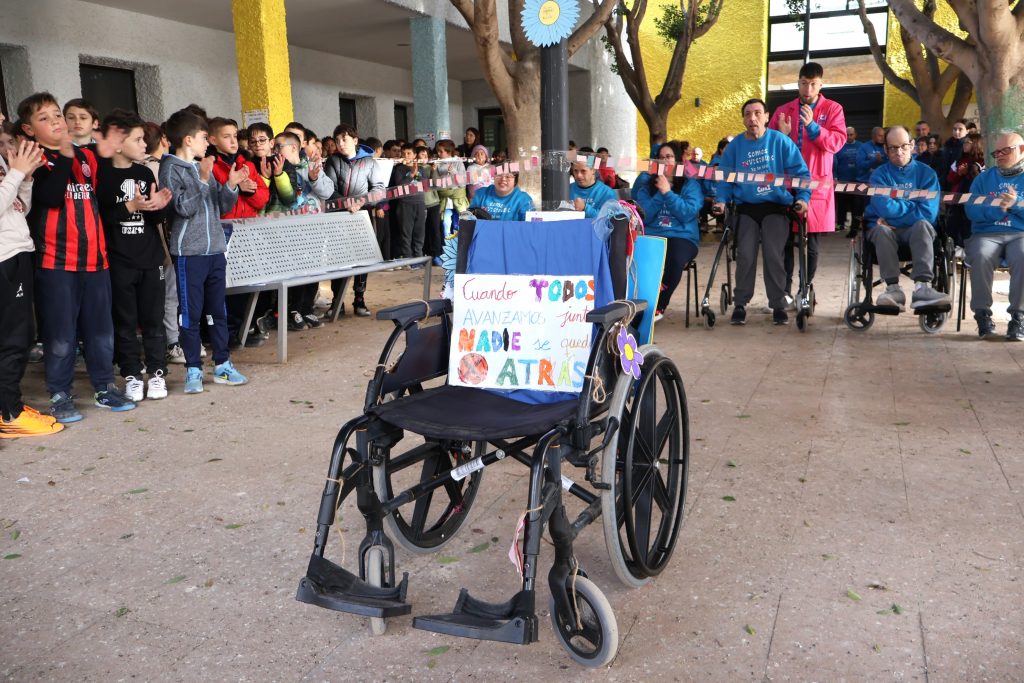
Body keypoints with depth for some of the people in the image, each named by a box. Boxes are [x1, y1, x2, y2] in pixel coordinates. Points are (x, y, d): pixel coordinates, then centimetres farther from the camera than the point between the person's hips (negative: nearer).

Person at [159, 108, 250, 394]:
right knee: (191, 312, -1)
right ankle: (193, 369, 8)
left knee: (218, 310, 11)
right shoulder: (171, 168, -5)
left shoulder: (205, 166, 15)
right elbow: (183, 207, -16)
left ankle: (222, 364, 19)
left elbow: (222, 206, 15)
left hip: (215, 249, 7)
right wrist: (202, 179, -20)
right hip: (189, 252, -7)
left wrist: (230, 185, 0)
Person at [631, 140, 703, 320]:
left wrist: (667, 192, -8)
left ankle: (659, 306, -12)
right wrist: (659, 194, -6)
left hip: (681, 237, -1)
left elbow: (688, 213, -7)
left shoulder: (691, 184, 10)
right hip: (651, 235, 1)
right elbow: (644, 216, 3)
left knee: (674, 259, -35)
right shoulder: (647, 184, 16)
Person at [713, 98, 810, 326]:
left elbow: (801, 172, -1)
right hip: (746, 208, 2)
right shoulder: (735, 145, 4)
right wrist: (722, 200, -6)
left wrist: (803, 197, -14)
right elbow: (726, 178, 10)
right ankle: (740, 304, 6)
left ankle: (778, 305, 6)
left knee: (773, 256, -8)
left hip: (775, 207, -2)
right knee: (745, 256, -6)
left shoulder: (780, 141, -2)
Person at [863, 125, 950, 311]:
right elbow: (885, 209, -14)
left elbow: (929, 212, -10)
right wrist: (914, 205, -5)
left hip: (916, 232, 0)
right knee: (881, 230, -34)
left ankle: (922, 288, -43)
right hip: (886, 229, 0)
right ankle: (893, 288, -38)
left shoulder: (926, 173, 5)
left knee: (923, 224, -32)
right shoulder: (879, 174, 4)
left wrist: (897, 210, -10)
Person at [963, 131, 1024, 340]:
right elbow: (971, 209, 4)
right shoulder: (984, 178, 21)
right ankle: (982, 314, -25)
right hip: (986, 234, 1)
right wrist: (998, 209, -10)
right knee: (981, 256, -34)